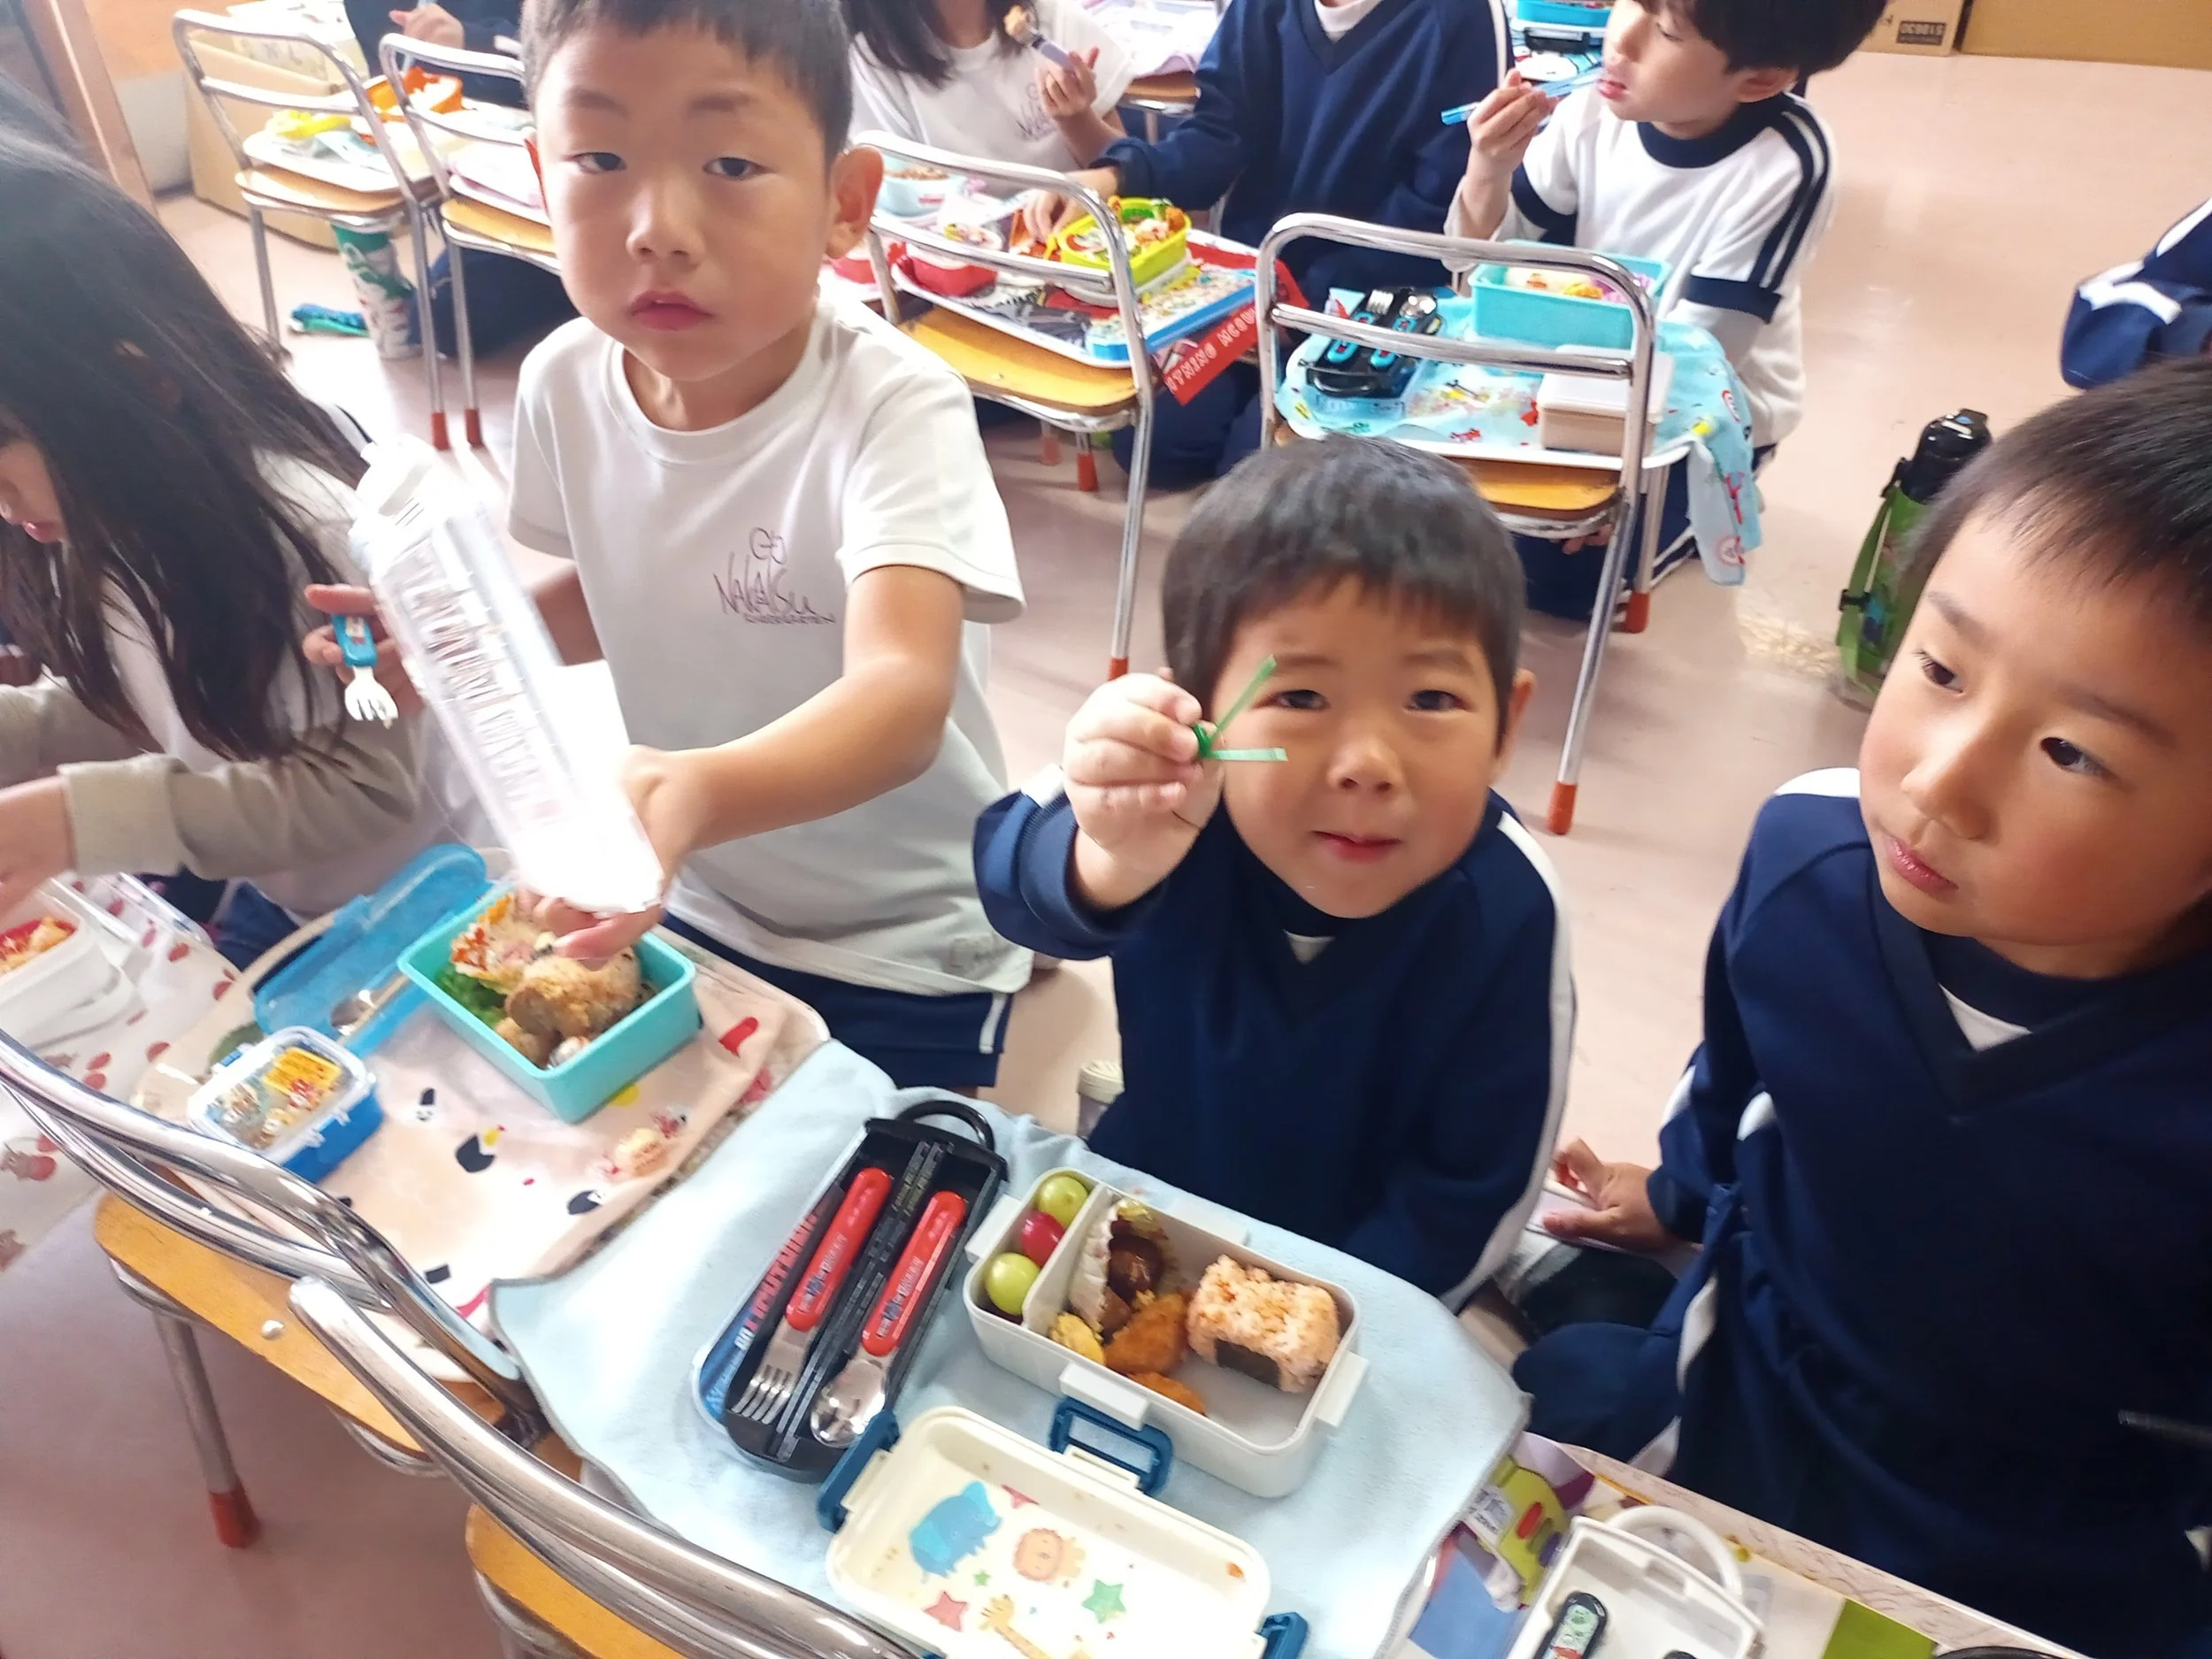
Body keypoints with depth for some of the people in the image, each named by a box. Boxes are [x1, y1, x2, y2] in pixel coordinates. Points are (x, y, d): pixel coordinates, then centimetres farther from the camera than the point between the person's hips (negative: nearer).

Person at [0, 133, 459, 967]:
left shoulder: (304, 530, -30)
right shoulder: (109, 528, -7)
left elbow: (366, 786, -28)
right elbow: (141, 711, 6)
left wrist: (84, 818, -34)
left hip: (408, 909, -6)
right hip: (268, 897, 7)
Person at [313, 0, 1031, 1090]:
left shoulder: (893, 405, -27)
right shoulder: (566, 384, -10)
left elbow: (903, 693, -42)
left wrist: (698, 792, -60)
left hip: (900, 949, -4)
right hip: (690, 906, 5)